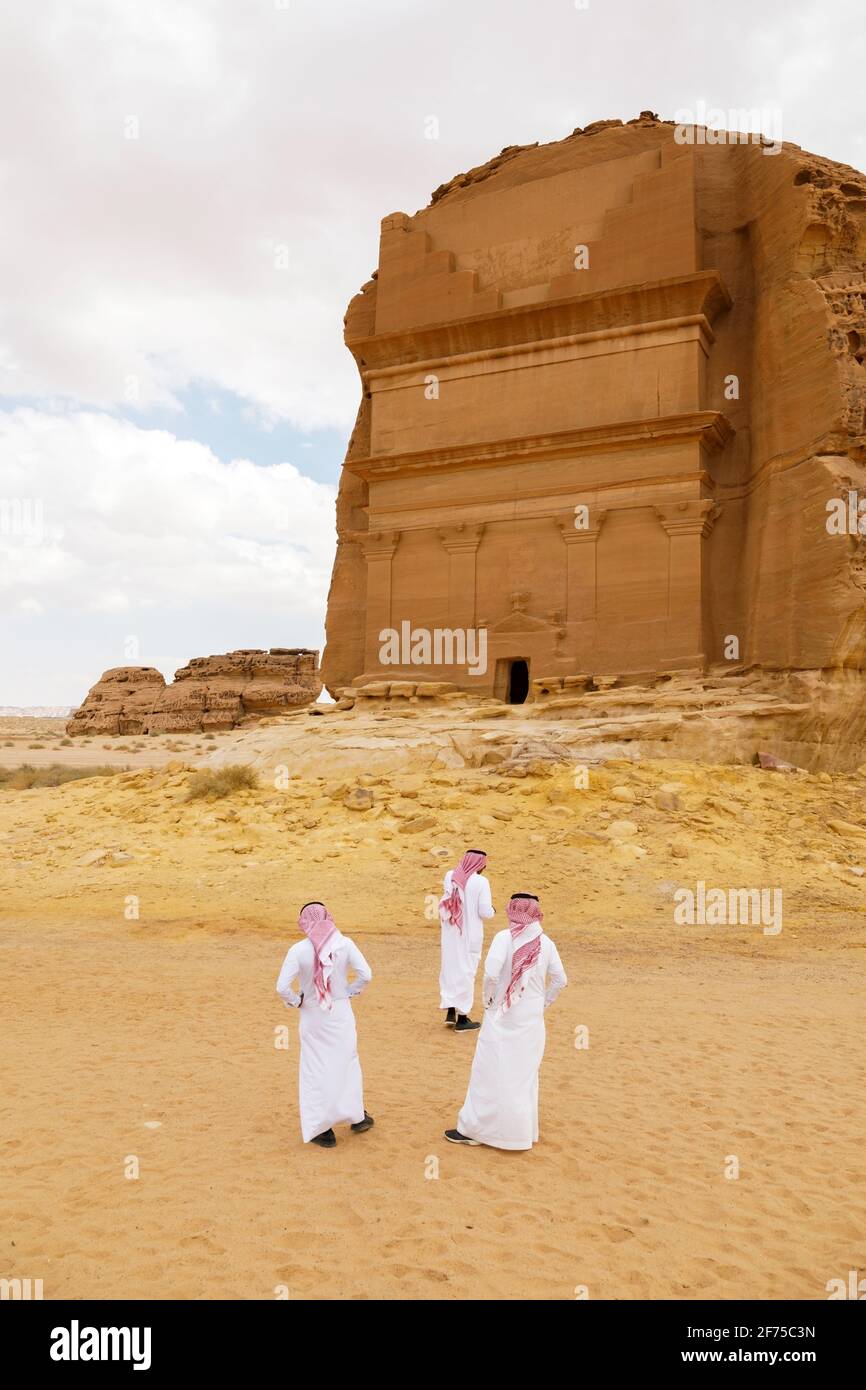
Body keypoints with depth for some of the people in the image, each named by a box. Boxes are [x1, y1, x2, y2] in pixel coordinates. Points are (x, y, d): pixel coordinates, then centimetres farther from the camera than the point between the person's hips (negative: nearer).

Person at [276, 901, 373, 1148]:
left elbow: (282, 987, -19)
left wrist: (296, 1002, -2)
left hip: (312, 1017, -1)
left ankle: (321, 1129, 19)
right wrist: (349, 991, 3)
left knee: (315, 1070, 12)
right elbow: (366, 975, -13)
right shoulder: (344, 944, -12)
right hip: (341, 1014, 1)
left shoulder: (299, 950, -16)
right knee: (347, 1063, 20)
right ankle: (356, 1116, 32)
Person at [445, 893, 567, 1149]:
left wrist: (488, 1001, -7)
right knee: (526, 1074, 17)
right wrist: (543, 1003, 13)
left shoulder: (504, 938, -14)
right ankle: (525, 1130, 27)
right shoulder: (546, 943, -1)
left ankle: (473, 1130, 13)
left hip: (502, 1016, -4)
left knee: (490, 1072, 6)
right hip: (533, 1020, 4)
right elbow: (560, 980, 2)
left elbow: (491, 974, -23)